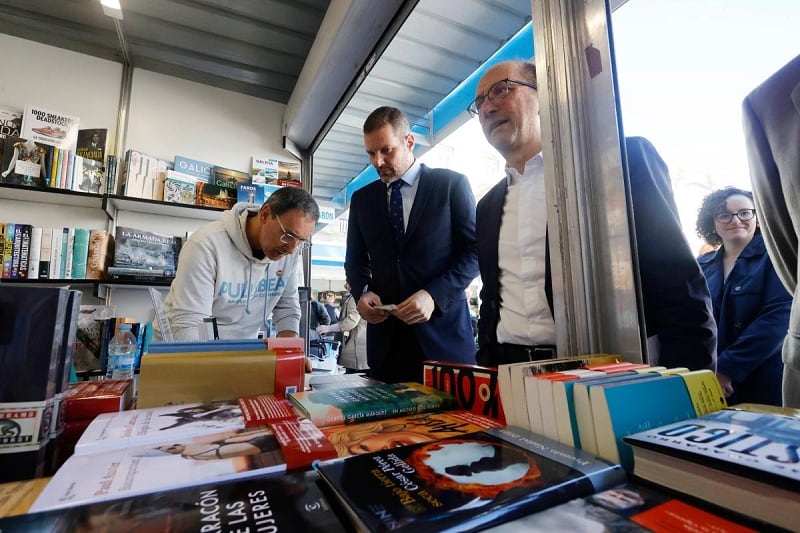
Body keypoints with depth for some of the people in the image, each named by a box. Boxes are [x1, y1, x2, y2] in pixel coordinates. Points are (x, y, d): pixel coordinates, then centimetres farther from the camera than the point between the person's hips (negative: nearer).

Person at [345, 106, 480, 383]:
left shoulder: (451, 183, 1)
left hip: (442, 331, -2)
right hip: (385, 334, 3)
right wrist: (361, 293, -4)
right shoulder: (362, 199, 12)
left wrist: (434, 295, -16)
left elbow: (475, 250, -3)